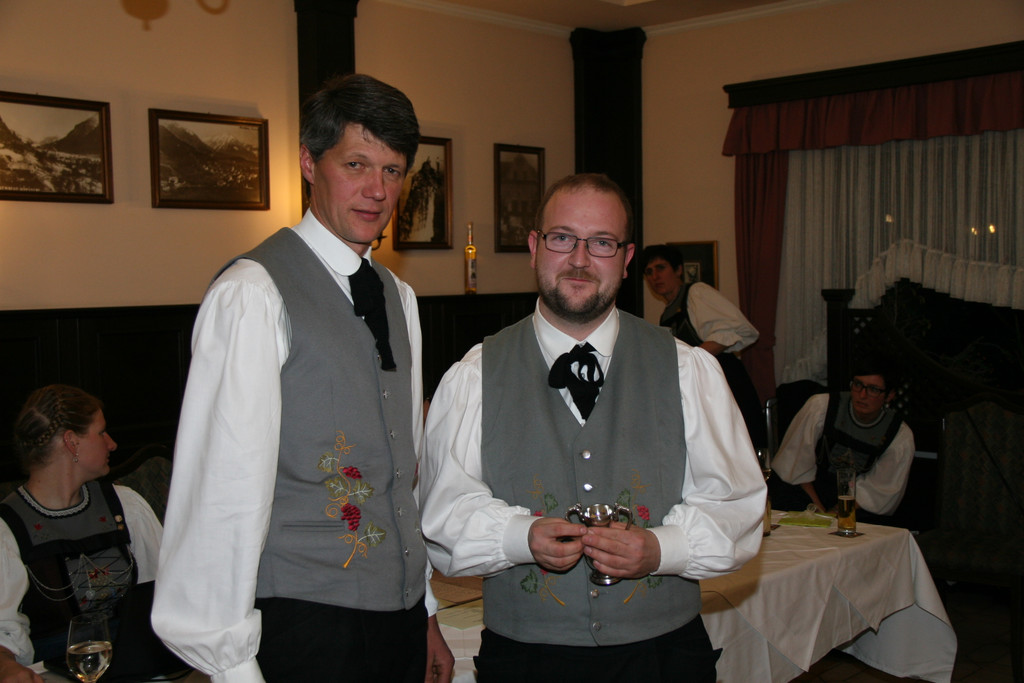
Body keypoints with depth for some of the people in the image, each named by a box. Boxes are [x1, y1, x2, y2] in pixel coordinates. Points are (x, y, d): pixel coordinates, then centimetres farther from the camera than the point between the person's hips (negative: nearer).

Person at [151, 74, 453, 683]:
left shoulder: (399, 298, 11)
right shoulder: (253, 295, -15)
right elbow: (224, 490, -17)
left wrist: (426, 611, 16)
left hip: (401, 614, 7)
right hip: (302, 626, -7)